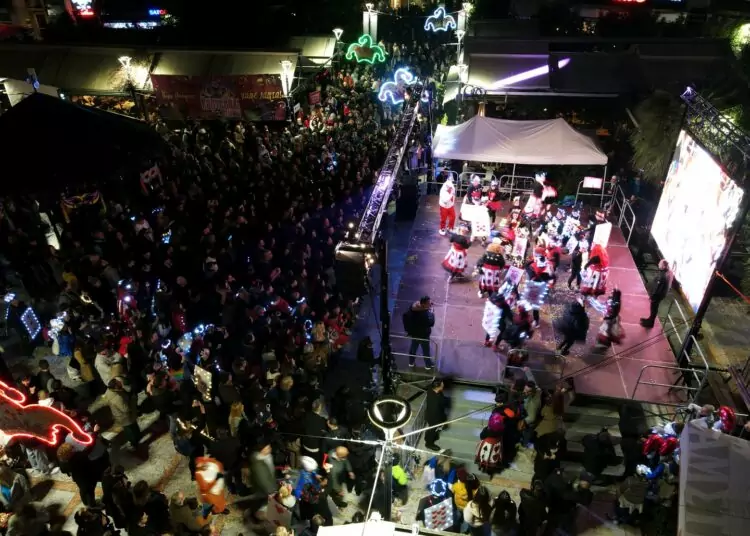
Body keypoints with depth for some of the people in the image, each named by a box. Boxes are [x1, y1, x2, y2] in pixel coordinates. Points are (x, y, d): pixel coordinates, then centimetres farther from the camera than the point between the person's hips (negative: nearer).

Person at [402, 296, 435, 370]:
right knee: (426, 350, 16)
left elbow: (405, 316, -3)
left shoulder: (413, 308, -13)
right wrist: (432, 314, -17)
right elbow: (431, 323, -29)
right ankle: (428, 365, 35)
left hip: (414, 333, 6)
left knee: (413, 347, 25)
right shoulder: (426, 313, -35)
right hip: (423, 335, -6)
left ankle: (411, 362, 42)